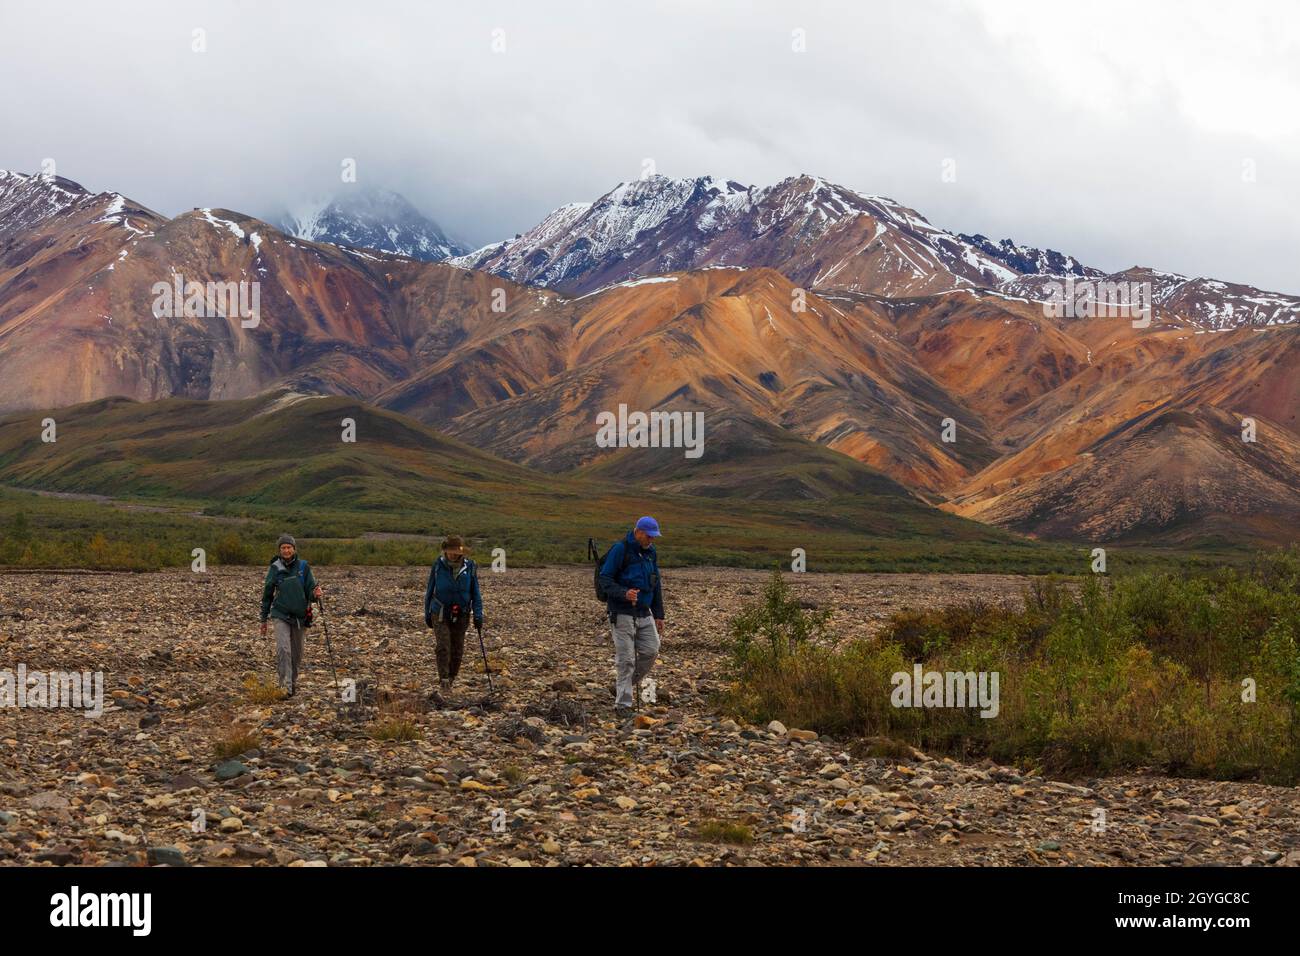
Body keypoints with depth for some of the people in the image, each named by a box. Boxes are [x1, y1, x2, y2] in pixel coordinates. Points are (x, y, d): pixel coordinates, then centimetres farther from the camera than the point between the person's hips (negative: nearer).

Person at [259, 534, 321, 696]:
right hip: (281, 615, -2)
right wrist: (264, 619, 11)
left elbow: (311, 588, 0)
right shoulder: (275, 568, -2)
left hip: (299, 616, 2)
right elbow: (267, 594, 8)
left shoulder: (303, 567, -1)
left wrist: (315, 592, -25)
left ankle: (293, 683, 29)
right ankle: (285, 685, -20)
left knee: (297, 654, 11)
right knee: (283, 649, -19)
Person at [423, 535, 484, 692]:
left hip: (461, 616, 1)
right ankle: (443, 679, -12)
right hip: (441, 614, -1)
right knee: (443, 647, -13)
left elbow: (475, 593, 5)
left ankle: (451, 678, 20)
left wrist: (478, 614, -3)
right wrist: (427, 613, 8)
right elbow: (429, 591, 6)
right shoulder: (438, 566, -4)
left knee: (457, 649, 5)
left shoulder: (469, 567, -3)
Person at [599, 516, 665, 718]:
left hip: (644, 612, 7)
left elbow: (656, 585, 19)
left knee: (651, 650, -2)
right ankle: (623, 704, 2)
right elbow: (605, 580, -13)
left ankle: (624, 687, 18)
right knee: (625, 659, -6)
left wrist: (659, 614, 15)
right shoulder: (620, 550, -11)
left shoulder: (651, 552, 11)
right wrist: (624, 593, -29)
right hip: (622, 613, -6)